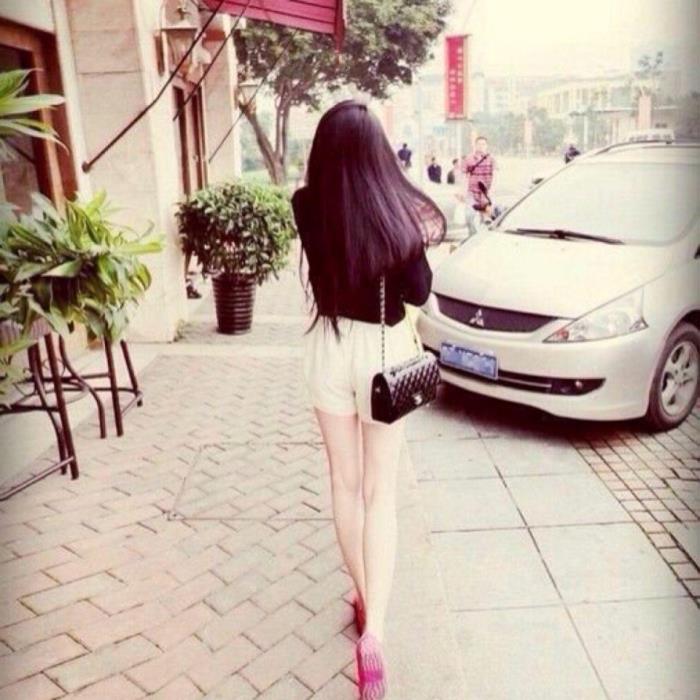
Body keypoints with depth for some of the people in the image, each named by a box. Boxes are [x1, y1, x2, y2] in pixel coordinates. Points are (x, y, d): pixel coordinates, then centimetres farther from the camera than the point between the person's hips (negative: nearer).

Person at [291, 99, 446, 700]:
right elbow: (419, 291, -9)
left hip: (329, 348, 2)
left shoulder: (308, 208, -7)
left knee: (345, 485, 18)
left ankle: (364, 599, 34)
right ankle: (374, 628, -3)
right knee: (381, 495, 7)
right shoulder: (400, 211, -14)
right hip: (385, 350, -2)